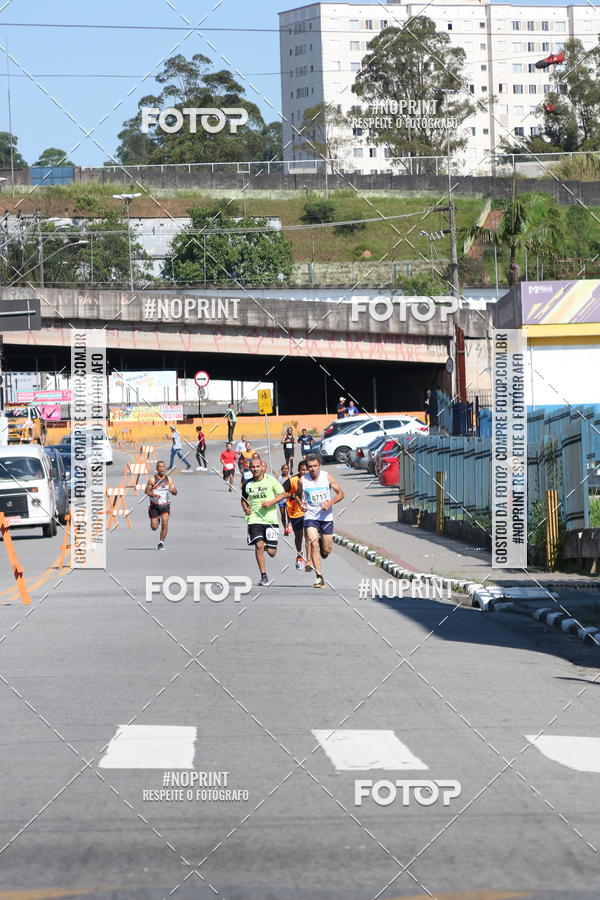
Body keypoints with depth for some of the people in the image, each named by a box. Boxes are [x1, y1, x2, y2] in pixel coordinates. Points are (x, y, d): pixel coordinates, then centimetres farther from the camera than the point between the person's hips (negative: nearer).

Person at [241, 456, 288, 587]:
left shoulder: (270, 480, -3)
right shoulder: (248, 484, 4)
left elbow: (283, 494, 2)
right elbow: (244, 499, 19)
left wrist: (271, 502, -13)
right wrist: (245, 509, -1)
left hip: (270, 519, -1)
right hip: (254, 519, 1)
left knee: (271, 552, -2)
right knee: (259, 545, -17)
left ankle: (268, 546, 38)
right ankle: (263, 576, -7)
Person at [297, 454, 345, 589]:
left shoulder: (327, 477, -5)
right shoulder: (302, 480, -4)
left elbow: (341, 494, 2)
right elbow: (297, 494, 14)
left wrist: (331, 502, -16)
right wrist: (300, 504, -7)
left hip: (326, 516, 1)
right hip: (310, 516, -1)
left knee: (326, 550, 4)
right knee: (313, 543, -20)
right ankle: (319, 577, -18)